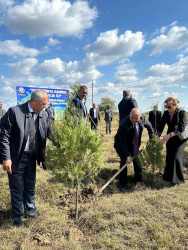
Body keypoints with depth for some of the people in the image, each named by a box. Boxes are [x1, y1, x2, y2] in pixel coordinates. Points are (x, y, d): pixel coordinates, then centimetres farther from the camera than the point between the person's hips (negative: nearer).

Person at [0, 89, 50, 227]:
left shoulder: (44, 115, -3)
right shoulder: (14, 112, -18)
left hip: (32, 158, 4)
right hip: (16, 158, -4)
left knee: (30, 187, 22)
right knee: (17, 189, 14)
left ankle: (30, 210, 47)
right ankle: (18, 216, 37)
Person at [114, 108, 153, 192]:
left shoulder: (142, 118, -18)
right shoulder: (124, 124, -35)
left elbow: (149, 125, 6)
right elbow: (123, 142, -31)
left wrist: (152, 137, 8)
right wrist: (127, 155, -32)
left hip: (134, 146, 6)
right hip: (122, 146, -6)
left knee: (137, 161, 14)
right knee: (124, 162, -11)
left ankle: (139, 180, 35)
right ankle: (123, 185, 4)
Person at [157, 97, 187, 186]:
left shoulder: (181, 113, -15)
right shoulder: (166, 113, -1)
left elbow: (181, 128, -25)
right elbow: (161, 126, -3)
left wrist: (169, 135, -36)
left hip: (180, 138, -4)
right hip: (170, 138, 4)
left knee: (176, 157, -9)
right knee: (169, 157, 5)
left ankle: (177, 179, 7)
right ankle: (168, 177, 20)